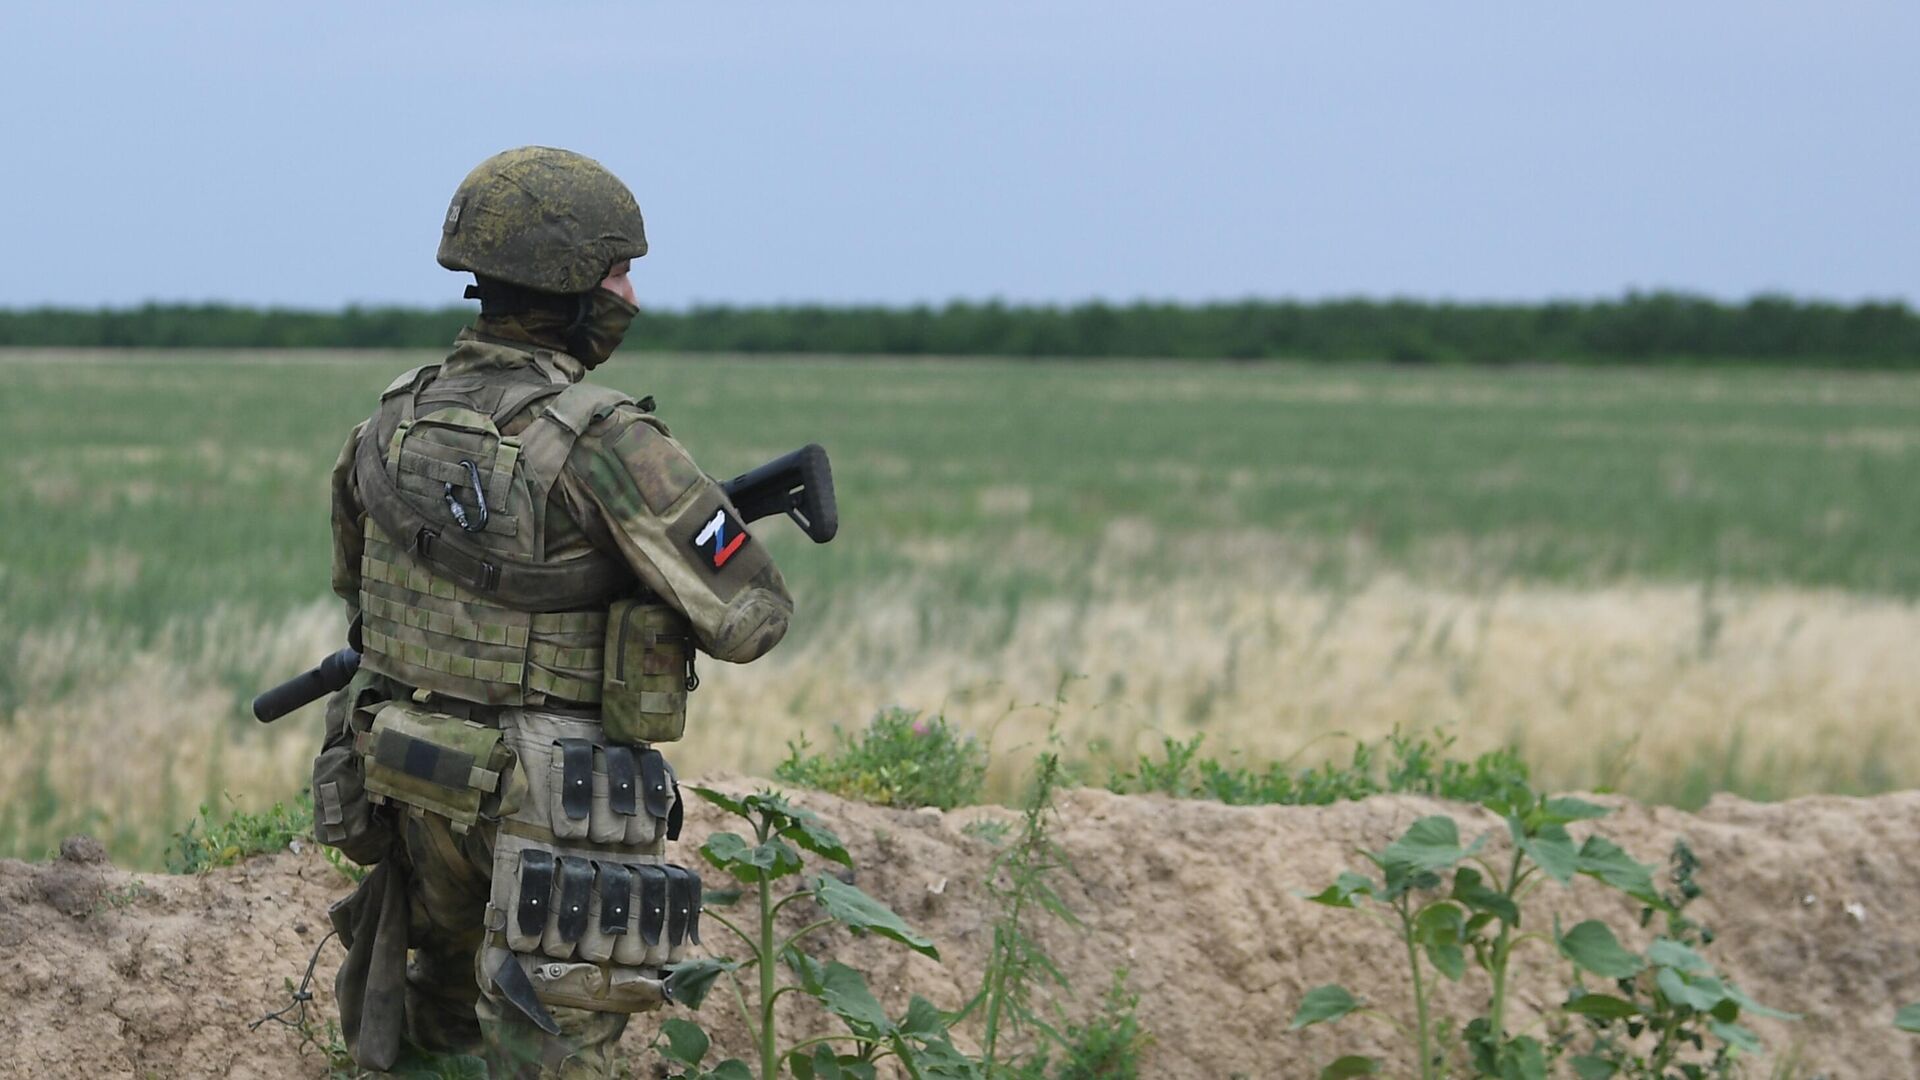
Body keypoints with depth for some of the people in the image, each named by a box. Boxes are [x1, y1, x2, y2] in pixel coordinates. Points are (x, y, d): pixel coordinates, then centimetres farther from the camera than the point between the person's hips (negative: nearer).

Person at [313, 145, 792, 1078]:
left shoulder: (396, 420, 3)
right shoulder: (604, 442, -19)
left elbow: (358, 580, 21)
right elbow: (747, 618, -16)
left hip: (415, 790, 7)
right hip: (551, 815, -7)